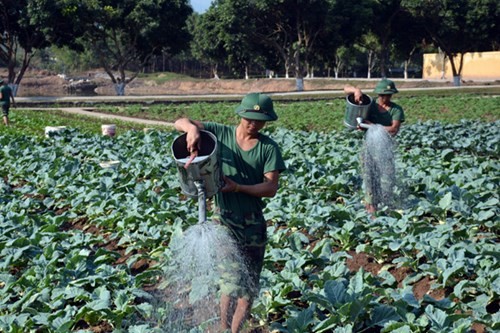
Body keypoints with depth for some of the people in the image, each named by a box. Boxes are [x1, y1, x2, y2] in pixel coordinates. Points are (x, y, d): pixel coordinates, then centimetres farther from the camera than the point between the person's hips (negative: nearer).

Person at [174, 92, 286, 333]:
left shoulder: (268, 148, -5)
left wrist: (238, 187, -24)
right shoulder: (220, 133, -2)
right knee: (229, 282, 7)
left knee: (249, 286, 9)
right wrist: (192, 128, -26)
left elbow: (270, 188, -11)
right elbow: (180, 122, -3)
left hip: (253, 224, 1)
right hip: (223, 221, -1)